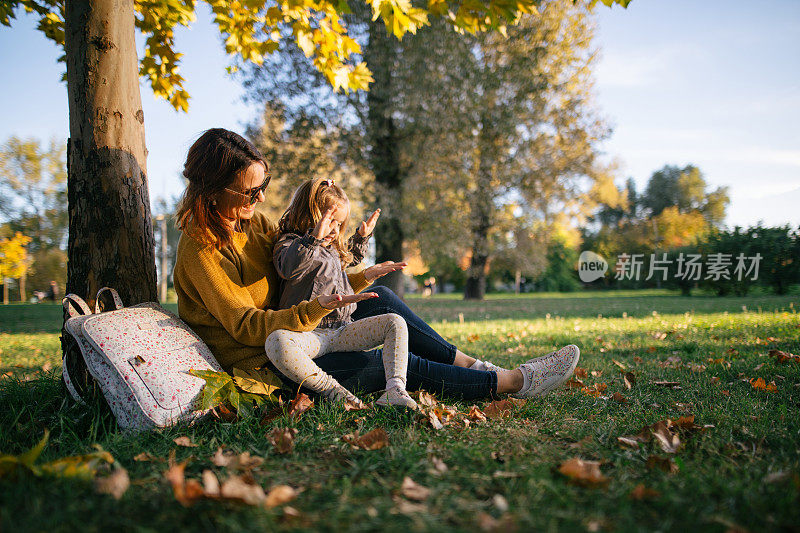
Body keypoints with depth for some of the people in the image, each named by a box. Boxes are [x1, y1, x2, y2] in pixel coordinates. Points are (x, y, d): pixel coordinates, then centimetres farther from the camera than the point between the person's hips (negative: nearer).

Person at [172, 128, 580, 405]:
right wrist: (317, 308, -38)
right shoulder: (201, 253, -19)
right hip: (262, 367, -8)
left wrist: (359, 278, -4)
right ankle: (513, 382, -11)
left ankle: (467, 364, 0)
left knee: (380, 300, -6)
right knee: (389, 363, -19)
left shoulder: (253, 224, 7)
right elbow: (246, 326, -25)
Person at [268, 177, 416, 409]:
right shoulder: (289, 244, -4)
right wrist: (315, 238, -38)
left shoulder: (332, 248, 24)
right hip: (309, 334, -7)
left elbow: (350, 257, 48)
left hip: (342, 330, 7)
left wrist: (362, 236, 36)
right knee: (276, 342, -40)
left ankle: (394, 389, -21)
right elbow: (289, 268, -30)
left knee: (395, 322, -6)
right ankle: (330, 389, -29)